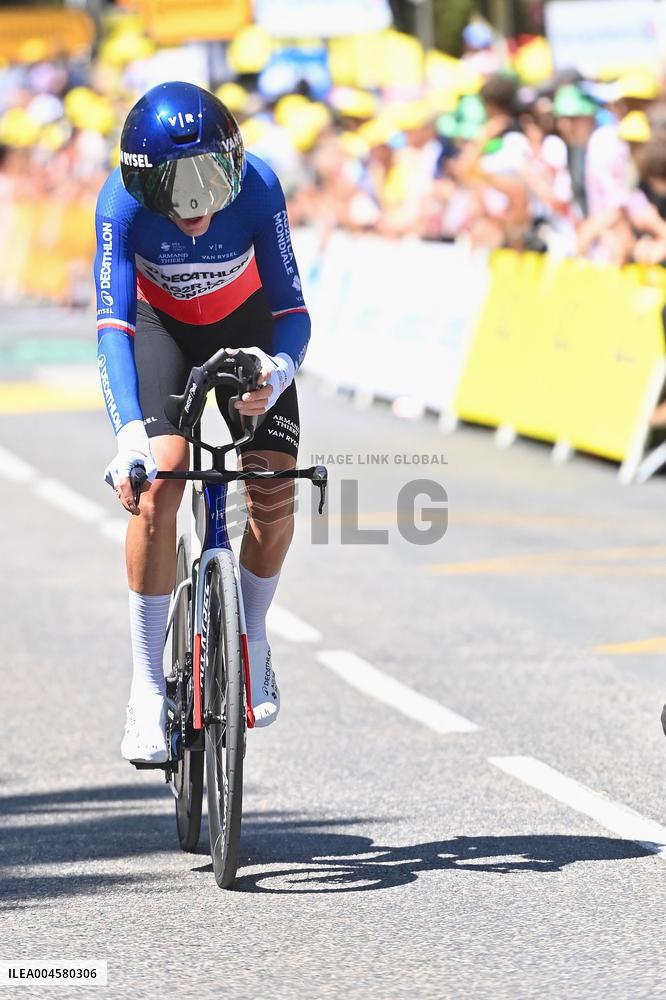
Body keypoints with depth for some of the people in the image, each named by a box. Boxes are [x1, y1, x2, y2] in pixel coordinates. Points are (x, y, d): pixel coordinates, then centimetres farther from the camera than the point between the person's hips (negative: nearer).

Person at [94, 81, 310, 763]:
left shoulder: (257, 188, -31)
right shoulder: (123, 203, -33)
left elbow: (290, 308, -28)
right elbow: (114, 324, -37)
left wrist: (278, 373, -50)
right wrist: (129, 435, -50)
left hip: (243, 323, 1)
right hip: (158, 324, -1)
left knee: (274, 493, -15)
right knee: (157, 487, -22)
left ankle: (251, 642, 14)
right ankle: (147, 687, -12)